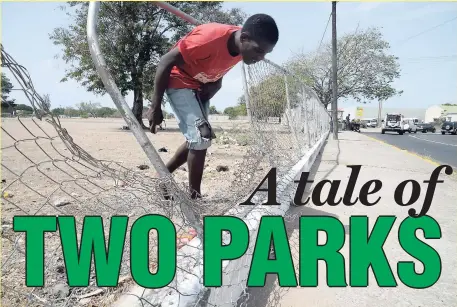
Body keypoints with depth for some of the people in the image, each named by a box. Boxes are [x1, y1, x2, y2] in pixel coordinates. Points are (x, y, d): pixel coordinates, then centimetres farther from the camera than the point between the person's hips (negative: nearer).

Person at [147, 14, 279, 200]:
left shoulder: (242, 47, -11)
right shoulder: (210, 38, -33)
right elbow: (166, 62, -25)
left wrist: (213, 87, -9)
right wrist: (155, 107, -21)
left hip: (201, 86, 8)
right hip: (179, 81, -8)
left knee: (197, 140, 10)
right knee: (201, 136, -18)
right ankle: (194, 197, -5)